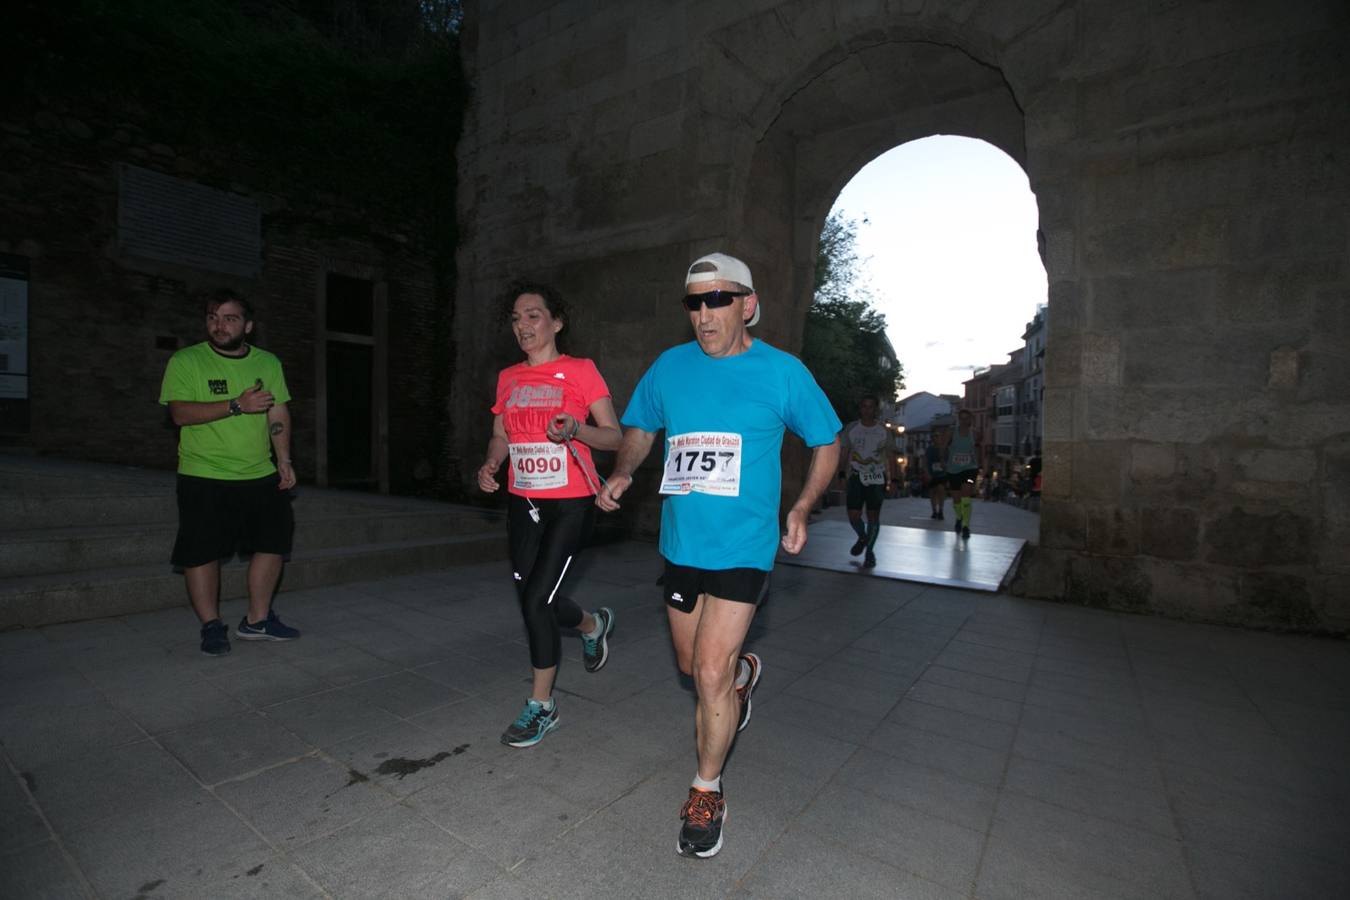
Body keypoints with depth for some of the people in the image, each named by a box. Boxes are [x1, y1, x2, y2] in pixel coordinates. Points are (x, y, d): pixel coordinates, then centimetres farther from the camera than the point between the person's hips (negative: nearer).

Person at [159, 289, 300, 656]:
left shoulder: (268, 362, 9)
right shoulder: (185, 361, -3)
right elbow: (180, 413, -15)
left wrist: (284, 460, 1)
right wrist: (238, 405, -24)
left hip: (261, 475, 4)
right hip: (204, 478, -3)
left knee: (273, 543, 6)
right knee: (201, 552, 1)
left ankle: (256, 620, 21)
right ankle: (211, 625, 18)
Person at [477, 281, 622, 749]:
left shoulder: (580, 371, -6)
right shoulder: (508, 378, 10)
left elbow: (614, 435, -8)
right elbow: (501, 434, 18)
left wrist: (576, 429, -26)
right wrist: (490, 464, -2)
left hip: (569, 504, -6)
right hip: (522, 502, 6)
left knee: (535, 599, -9)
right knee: (532, 599, 13)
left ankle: (541, 706, 14)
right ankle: (593, 625, 46)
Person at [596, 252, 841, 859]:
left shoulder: (782, 372, -6)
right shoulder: (669, 367, 2)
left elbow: (827, 441, 5)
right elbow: (639, 428, 15)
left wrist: (801, 507, -8)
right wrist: (623, 472, -5)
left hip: (743, 547, -4)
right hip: (681, 543, 4)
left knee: (710, 672, -7)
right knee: (694, 666, 20)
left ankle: (707, 793, 21)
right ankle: (743, 673, 56)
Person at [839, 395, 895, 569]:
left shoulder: (884, 431, 1)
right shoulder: (851, 428, 1)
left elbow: (891, 457, 5)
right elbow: (844, 453, 4)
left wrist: (892, 480, -1)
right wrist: (843, 475, -2)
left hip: (877, 478, 0)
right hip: (856, 476, 0)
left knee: (874, 515, 1)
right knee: (853, 515, -6)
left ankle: (870, 551, 16)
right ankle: (862, 538, 26)